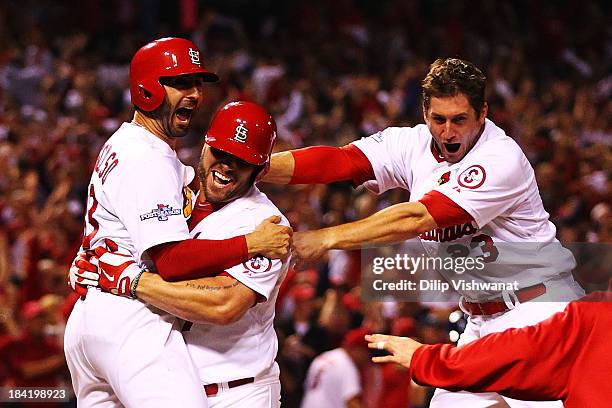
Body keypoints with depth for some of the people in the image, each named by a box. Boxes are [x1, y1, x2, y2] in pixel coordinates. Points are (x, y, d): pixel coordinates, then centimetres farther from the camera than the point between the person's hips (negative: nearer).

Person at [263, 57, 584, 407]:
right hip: (481, 319, 7)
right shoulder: (413, 145, 0)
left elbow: (418, 219, -27)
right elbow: (338, 162, -12)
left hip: (538, 310, -7)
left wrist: (327, 238, -27)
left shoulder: (502, 158, -21)